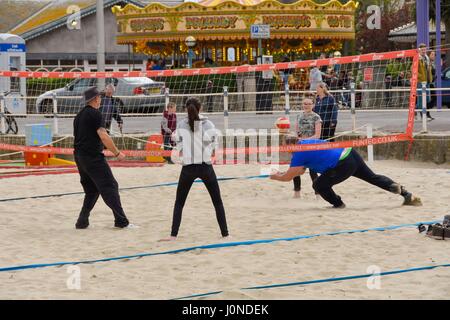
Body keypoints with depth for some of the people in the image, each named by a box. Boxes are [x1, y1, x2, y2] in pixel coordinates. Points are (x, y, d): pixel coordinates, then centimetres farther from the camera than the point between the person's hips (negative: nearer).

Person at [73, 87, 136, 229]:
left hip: (79, 157, 9)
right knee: (110, 186, -7)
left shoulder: (79, 115, 17)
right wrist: (117, 153, -10)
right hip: (93, 157, -9)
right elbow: (103, 137, -17)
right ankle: (121, 221, -11)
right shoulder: (95, 114, -10)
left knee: (91, 190, 16)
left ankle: (82, 221, 11)